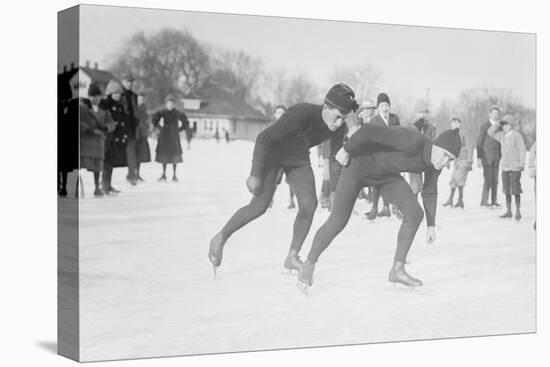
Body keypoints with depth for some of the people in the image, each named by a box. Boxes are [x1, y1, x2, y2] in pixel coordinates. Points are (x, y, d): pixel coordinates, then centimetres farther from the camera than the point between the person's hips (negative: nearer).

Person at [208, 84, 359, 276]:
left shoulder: (338, 126, -20)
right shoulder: (301, 114, -39)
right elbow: (264, 138, -32)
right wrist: (256, 175, -28)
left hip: (297, 157, 5)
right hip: (270, 151, -5)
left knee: (309, 205, -12)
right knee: (260, 206, -15)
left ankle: (292, 258, 3)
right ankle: (220, 239, 7)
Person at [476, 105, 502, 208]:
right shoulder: (484, 127, -1)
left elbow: (500, 143, 15)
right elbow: (479, 143, -3)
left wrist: (501, 157, 8)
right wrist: (479, 158, -10)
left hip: (496, 158, 4)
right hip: (486, 158, -4)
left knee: (495, 180, 1)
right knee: (488, 180, -10)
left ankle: (494, 201, 5)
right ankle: (484, 202, -5)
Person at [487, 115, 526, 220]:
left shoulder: (516, 135, -9)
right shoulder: (502, 135, 9)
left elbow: (522, 150, -10)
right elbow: (490, 132, 13)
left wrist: (522, 164, -12)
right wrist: (499, 124, 3)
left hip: (515, 168, -6)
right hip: (505, 168, 6)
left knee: (515, 191, -4)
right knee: (507, 191, 8)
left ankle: (518, 212, 2)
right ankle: (508, 212, 15)